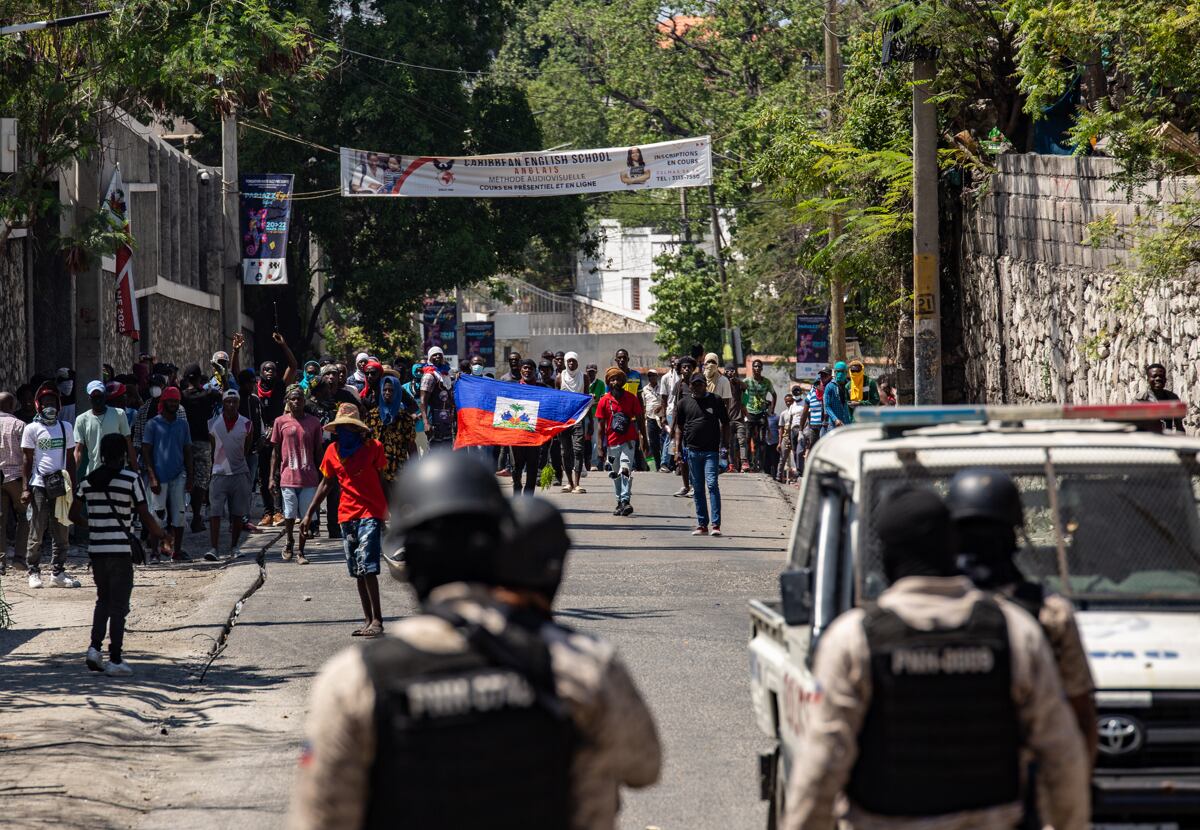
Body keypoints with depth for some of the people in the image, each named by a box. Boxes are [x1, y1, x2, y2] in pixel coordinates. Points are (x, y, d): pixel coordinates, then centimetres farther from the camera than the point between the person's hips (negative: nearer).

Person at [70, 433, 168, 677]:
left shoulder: (88, 481, 5)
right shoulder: (131, 480, -9)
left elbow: (74, 514, 11)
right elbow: (145, 517, -10)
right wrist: (158, 533, 9)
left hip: (95, 548, 4)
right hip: (120, 550, -4)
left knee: (103, 600, 20)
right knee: (118, 605, 2)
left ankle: (95, 647, 5)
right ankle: (115, 660, 2)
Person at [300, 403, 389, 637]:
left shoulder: (373, 447, -4)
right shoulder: (333, 450, 6)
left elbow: (380, 481, 4)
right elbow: (325, 484, 15)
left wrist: (387, 512, 5)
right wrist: (309, 514, 13)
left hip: (370, 514, -5)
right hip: (347, 515, 5)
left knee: (367, 567, -15)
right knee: (357, 571, 8)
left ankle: (377, 620, -13)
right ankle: (368, 619, 14)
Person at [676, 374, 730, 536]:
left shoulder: (715, 401, 4)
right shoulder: (684, 403, 9)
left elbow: (725, 424, 8)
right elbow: (679, 427, 13)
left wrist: (726, 445, 0)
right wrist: (678, 448, 5)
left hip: (711, 451, -3)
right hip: (692, 451, 3)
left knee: (712, 485, -14)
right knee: (698, 489, 7)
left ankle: (715, 524, -15)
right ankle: (702, 525, 13)